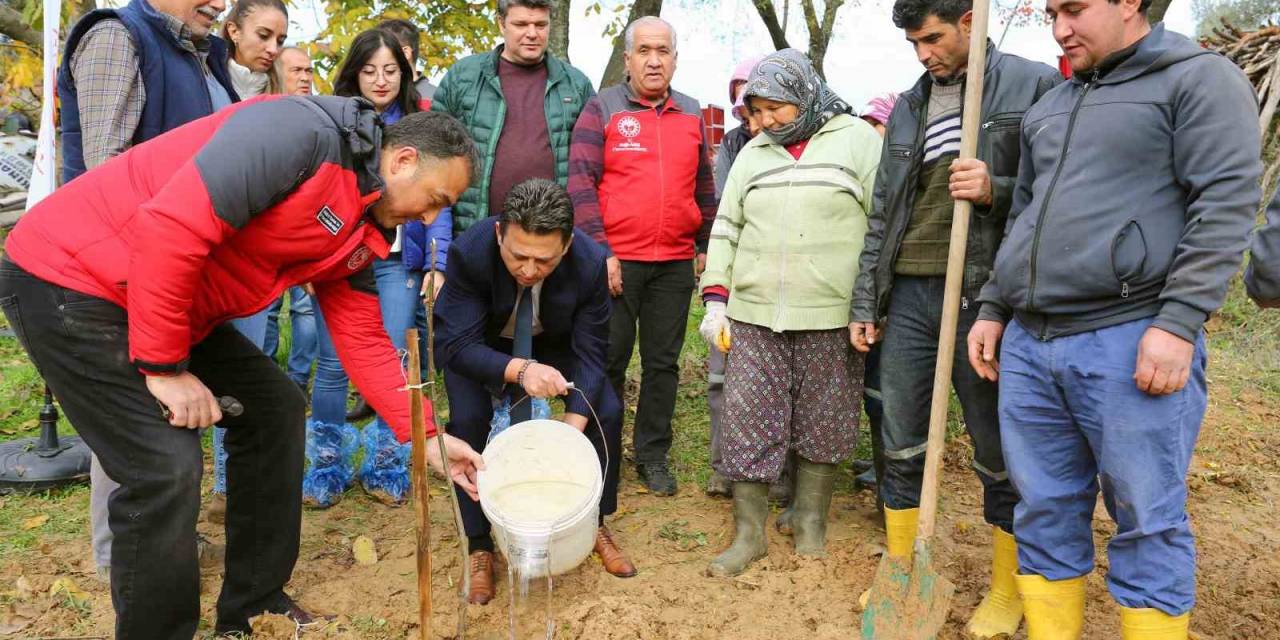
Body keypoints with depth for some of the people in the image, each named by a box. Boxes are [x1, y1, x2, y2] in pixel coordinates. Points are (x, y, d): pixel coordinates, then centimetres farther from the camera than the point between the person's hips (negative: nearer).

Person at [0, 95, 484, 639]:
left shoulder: (357, 232, 6)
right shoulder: (304, 134, -23)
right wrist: (164, 367, -23)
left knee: (275, 409, 10)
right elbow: (173, 228, -31)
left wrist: (425, 436, 5)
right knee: (168, 467, -17)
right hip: (71, 279, -10)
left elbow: (363, 339, 9)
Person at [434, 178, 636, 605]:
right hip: (479, 343, -1)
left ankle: (595, 524, 12)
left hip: (552, 342, 2)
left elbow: (590, 354, -23)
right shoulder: (469, 252, -36)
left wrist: (573, 427, -35)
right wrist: (519, 370, -52)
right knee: (467, 420, -24)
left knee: (607, 411, -12)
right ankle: (479, 547, -3)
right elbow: (457, 345, -34)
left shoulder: (590, 262, -31)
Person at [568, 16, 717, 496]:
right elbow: (581, 183, -7)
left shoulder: (691, 115, 12)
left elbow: (704, 187, 17)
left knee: (663, 363, 10)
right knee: (608, 361, 5)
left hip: (675, 264, 4)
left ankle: (653, 455, 24)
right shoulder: (602, 109, -1)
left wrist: (706, 245, 13)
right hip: (615, 260, -3)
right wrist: (600, 250, -13)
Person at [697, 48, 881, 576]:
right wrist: (716, 300, 7)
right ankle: (749, 533, 14)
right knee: (747, 425, 2)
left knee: (822, 427, 8)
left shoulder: (859, 140, 2)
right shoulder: (753, 153, 14)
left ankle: (810, 521, 28)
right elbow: (726, 230, 14)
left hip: (830, 319, -3)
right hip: (752, 316, 3)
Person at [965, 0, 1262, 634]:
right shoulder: (1049, 106, 21)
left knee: (1147, 524, 3)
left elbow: (1227, 202, -10)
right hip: (1027, 344, 7)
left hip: (1130, 344, -6)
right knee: (1044, 516, 11)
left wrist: (1178, 323, -18)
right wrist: (993, 309, 18)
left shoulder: (1200, 78, 1)